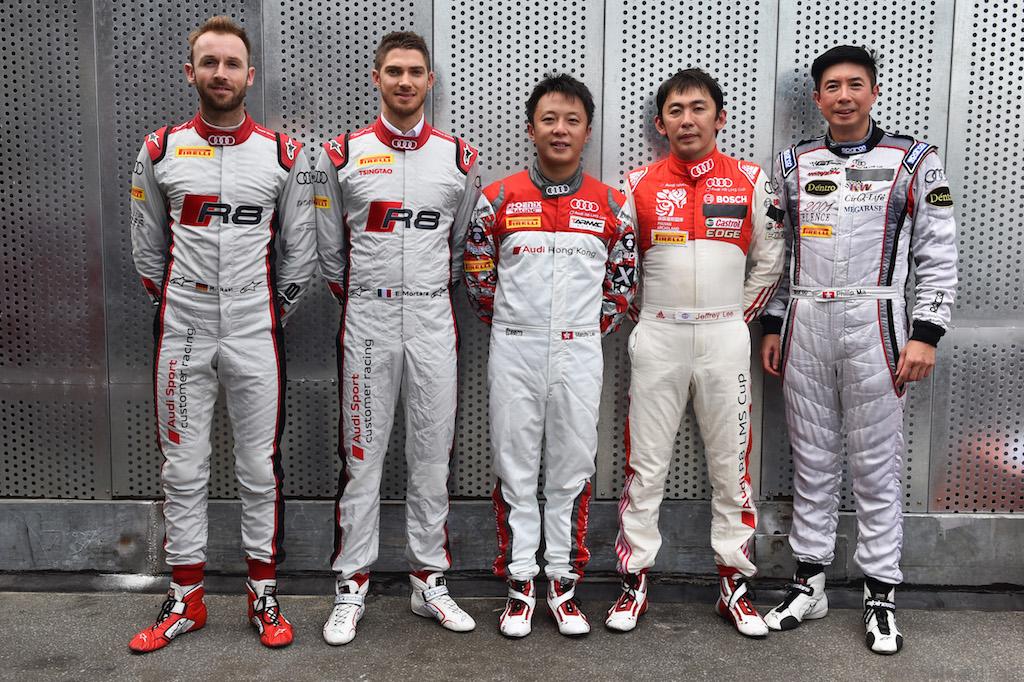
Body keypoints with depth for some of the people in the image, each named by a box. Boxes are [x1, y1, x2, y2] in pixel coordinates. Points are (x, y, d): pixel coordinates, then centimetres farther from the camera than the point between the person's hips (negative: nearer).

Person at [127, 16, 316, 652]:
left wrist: (274, 310, 7)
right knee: (183, 467, 7)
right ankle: (186, 600, 20)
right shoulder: (160, 151, 5)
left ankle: (265, 594, 19)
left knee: (261, 466, 5)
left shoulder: (284, 153, 2)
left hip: (256, 333, -1)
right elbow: (148, 246, 14)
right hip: (182, 332, 1)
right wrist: (171, 303, 11)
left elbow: (299, 248, 7)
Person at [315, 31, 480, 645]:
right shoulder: (342, 155, 3)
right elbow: (329, 251, 9)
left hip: (434, 320, 1)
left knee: (433, 455, 6)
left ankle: (430, 582, 20)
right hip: (366, 319, -1)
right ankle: (352, 588, 15)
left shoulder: (460, 158, 6)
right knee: (362, 456, 3)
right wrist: (362, 300, 11)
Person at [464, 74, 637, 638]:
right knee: (515, 470, 5)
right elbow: (477, 272, 8)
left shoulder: (610, 206, 3)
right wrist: (506, 325, 7)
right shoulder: (499, 199, 0)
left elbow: (623, 276, 13)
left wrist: (595, 326, 8)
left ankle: (564, 584, 19)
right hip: (514, 353, 0)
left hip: (579, 354, 1)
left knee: (572, 470, 7)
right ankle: (519, 585, 16)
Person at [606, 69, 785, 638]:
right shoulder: (639, 184, 4)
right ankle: (635, 582, 15)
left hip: (726, 339, 0)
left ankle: (736, 585, 18)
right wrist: (644, 319, 6)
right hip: (657, 338, 0)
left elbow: (768, 264, 9)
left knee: (732, 462, 6)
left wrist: (737, 319, 5)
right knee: (646, 463, 4)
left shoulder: (751, 181, 4)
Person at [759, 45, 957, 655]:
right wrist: (773, 327, 9)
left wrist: (926, 334, -8)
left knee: (877, 466, 2)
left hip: (874, 327, -3)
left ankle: (882, 597, 14)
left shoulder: (914, 162, 2)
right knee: (812, 461, 10)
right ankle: (810, 585, 21)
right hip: (804, 326, 3)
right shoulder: (794, 164, 11)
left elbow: (938, 257, 0)